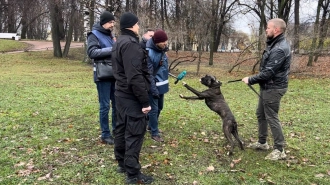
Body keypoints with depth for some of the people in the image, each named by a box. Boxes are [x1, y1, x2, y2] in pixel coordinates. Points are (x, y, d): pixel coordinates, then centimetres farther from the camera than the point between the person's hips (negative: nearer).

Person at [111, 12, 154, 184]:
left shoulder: (118, 43, 14)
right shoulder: (130, 44, -19)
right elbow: (135, 76, -25)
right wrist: (145, 101, -22)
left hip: (121, 94, 11)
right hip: (132, 97, -10)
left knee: (122, 129, 17)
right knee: (135, 133, -5)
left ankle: (122, 163, 30)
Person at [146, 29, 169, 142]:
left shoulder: (161, 49, 3)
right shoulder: (149, 53, -24)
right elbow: (148, 73, -22)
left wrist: (165, 81, 17)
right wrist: (153, 89, -20)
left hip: (162, 84, 9)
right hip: (154, 86, -9)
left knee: (159, 108, 20)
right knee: (154, 109, 1)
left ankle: (152, 126, 39)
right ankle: (154, 133, 13)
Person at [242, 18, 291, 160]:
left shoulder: (280, 49, -24)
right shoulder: (275, 44, 11)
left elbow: (268, 72, -26)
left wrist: (250, 80, -15)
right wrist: (254, 79, 8)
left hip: (273, 88, -11)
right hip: (267, 87, 11)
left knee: (271, 118, -3)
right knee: (260, 114, 19)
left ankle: (279, 150, 7)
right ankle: (262, 142, 33)